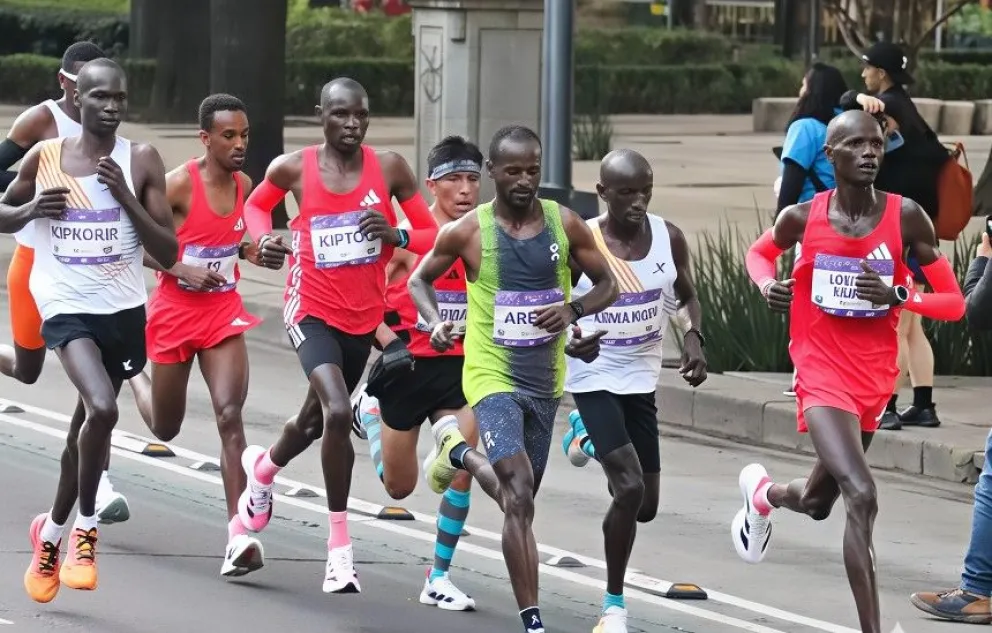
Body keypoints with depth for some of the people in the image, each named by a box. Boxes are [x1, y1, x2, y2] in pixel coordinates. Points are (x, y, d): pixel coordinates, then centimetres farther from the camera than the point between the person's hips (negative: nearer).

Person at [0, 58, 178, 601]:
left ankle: (53, 533, 35)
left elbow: (168, 253, -4)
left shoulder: (141, 162, -2)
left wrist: (126, 198, -17)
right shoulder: (44, 158, -1)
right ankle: (85, 526, -8)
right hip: (67, 307, -2)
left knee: (88, 425, 13)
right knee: (101, 408, -26)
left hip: (124, 311, 2)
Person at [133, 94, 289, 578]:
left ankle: (239, 535, -21)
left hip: (224, 312, 3)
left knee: (230, 416, -15)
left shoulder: (244, 186, 2)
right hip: (175, 313, -3)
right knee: (165, 430, 13)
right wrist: (182, 270, -23)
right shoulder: (179, 184, -16)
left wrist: (256, 255, 1)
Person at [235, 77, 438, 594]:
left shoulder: (388, 168, -6)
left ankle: (263, 468, 57)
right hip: (312, 311, -4)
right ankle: (340, 546, -16)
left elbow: (432, 236, 0)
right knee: (337, 412, -25)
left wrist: (397, 235, -20)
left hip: (363, 317, 4)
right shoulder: (294, 168, -7)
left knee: (316, 418, 21)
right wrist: (264, 238, -5)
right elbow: (256, 204, 15)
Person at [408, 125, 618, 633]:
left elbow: (607, 285, 7)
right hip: (493, 377, -5)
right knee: (520, 498, -20)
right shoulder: (468, 231, -8)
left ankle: (458, 450, 51)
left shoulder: (565, 225, -2)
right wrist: (436, 323, -12)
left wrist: (573, 309, -13)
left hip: (545, 380, 5)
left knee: (518, 501, 19)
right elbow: (419, 280, 7)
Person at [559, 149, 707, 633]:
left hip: (642, 378, 5)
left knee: (645, 506, 9)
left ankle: (587, 438, 40)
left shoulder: (669, 238, -5)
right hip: (595, 377, -5)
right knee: (630, 488, -19)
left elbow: (687, 296, 11)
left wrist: (694, 336, -10)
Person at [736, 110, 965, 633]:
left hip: (874, 380, 3)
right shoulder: (802, 218, -7)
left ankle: (763, 493, 59)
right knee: (861, 496, -24)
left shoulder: (906, 217, -9)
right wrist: (767, 285, -6)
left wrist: (897, 295, -23)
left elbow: (953, 302, -6)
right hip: (823, 377, -3)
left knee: (818, 502, 22)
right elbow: (760, 252, 16)